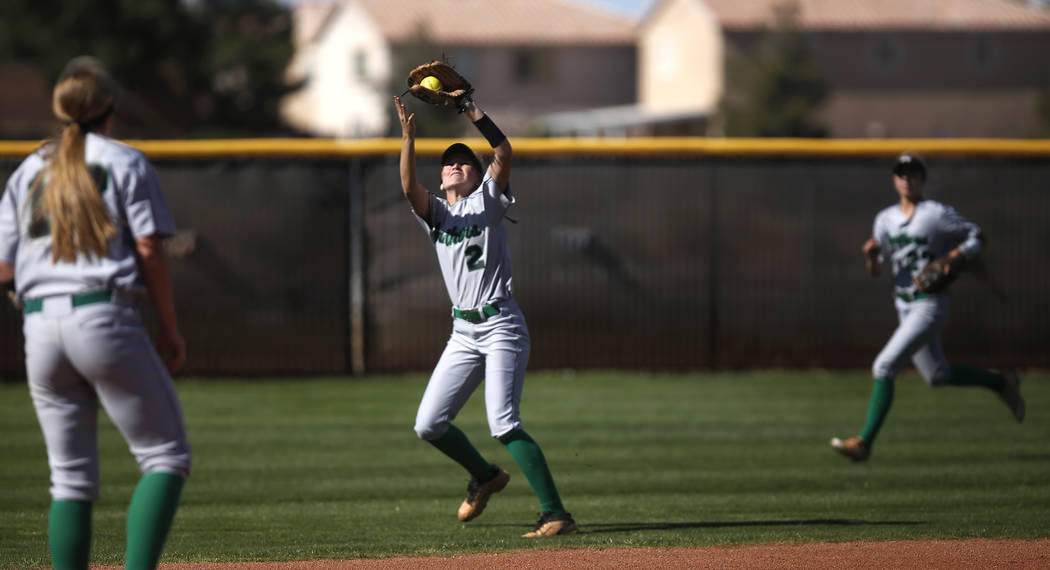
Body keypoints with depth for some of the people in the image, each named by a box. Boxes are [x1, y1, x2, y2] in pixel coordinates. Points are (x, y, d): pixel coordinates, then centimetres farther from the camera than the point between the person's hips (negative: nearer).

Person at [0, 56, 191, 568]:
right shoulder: (124, 162, 4)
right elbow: (149, 252, -4)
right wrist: (170, 332, 2)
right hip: (106, 316, -5)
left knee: (71, 478, 10)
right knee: (166, 457, 0)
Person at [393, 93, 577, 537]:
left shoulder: (487, 201, 6)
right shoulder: (434, 212, 14)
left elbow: (504, 153, -11)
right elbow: (409, 186, -7)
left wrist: (474, 113, -15)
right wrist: (408, 137, -18)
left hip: (501, 327, -6)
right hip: (463, 332, 6)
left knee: (504, 425, -19)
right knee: (428, 425, 4)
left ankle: (557, 514, -20)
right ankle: (485, 476, 30)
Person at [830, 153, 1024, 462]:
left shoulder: (937, 214, -9)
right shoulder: (885, 219, 9)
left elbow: (977, 236, -2)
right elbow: (874, 271, 10)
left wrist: (960, 254, -22)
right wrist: (871, 254, -13)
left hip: (930, 306, -8)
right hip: (905, 308, 8)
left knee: (884, 366, -18)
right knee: (937, 376, 19)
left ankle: (864, 442, -17)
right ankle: (1001, 383, 40)